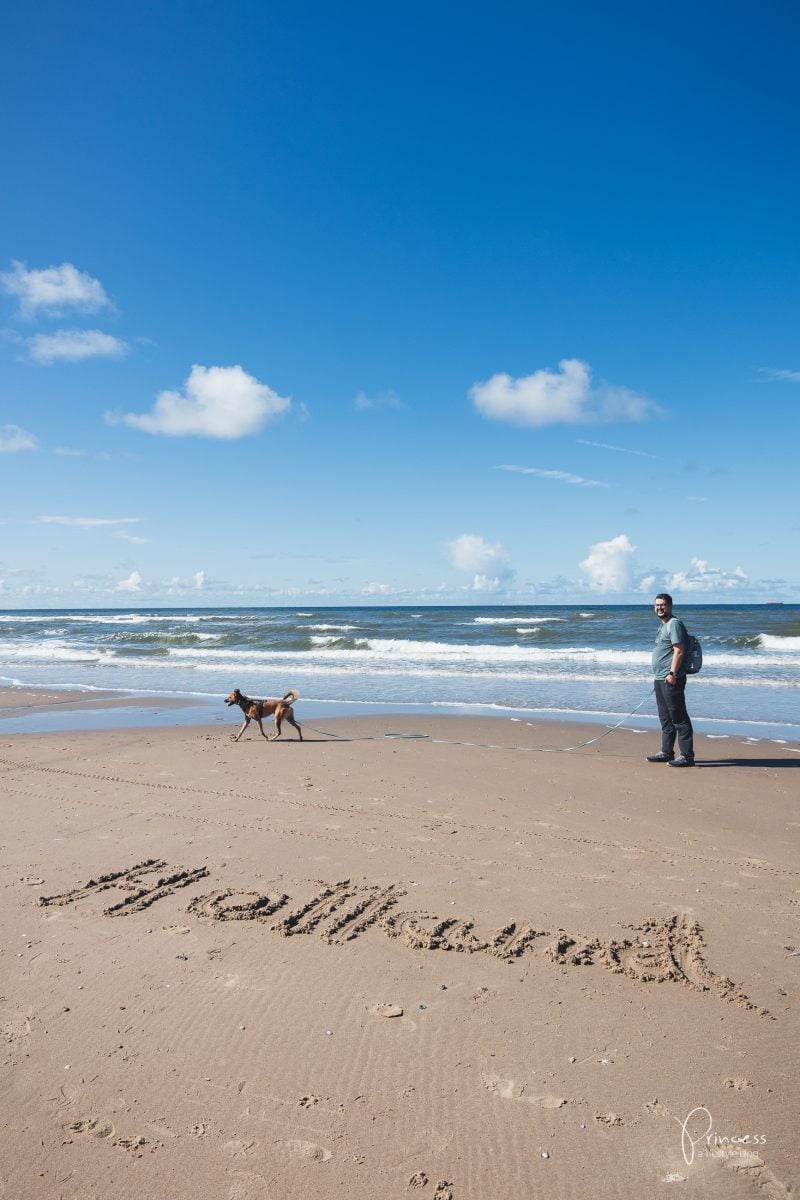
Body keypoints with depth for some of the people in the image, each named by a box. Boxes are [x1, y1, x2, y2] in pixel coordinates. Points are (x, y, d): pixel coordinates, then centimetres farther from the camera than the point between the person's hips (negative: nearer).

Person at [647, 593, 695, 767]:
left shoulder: (674, 624, -10)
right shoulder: (663, 625, 20)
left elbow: (679, 651, -18)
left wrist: (672, 673, -24)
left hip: (671, 680, -10)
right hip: (660, 679, 10)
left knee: (679, 718, -8)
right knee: (665, 719, 15)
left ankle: (687, 756, -5)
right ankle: (667, 753, 23)